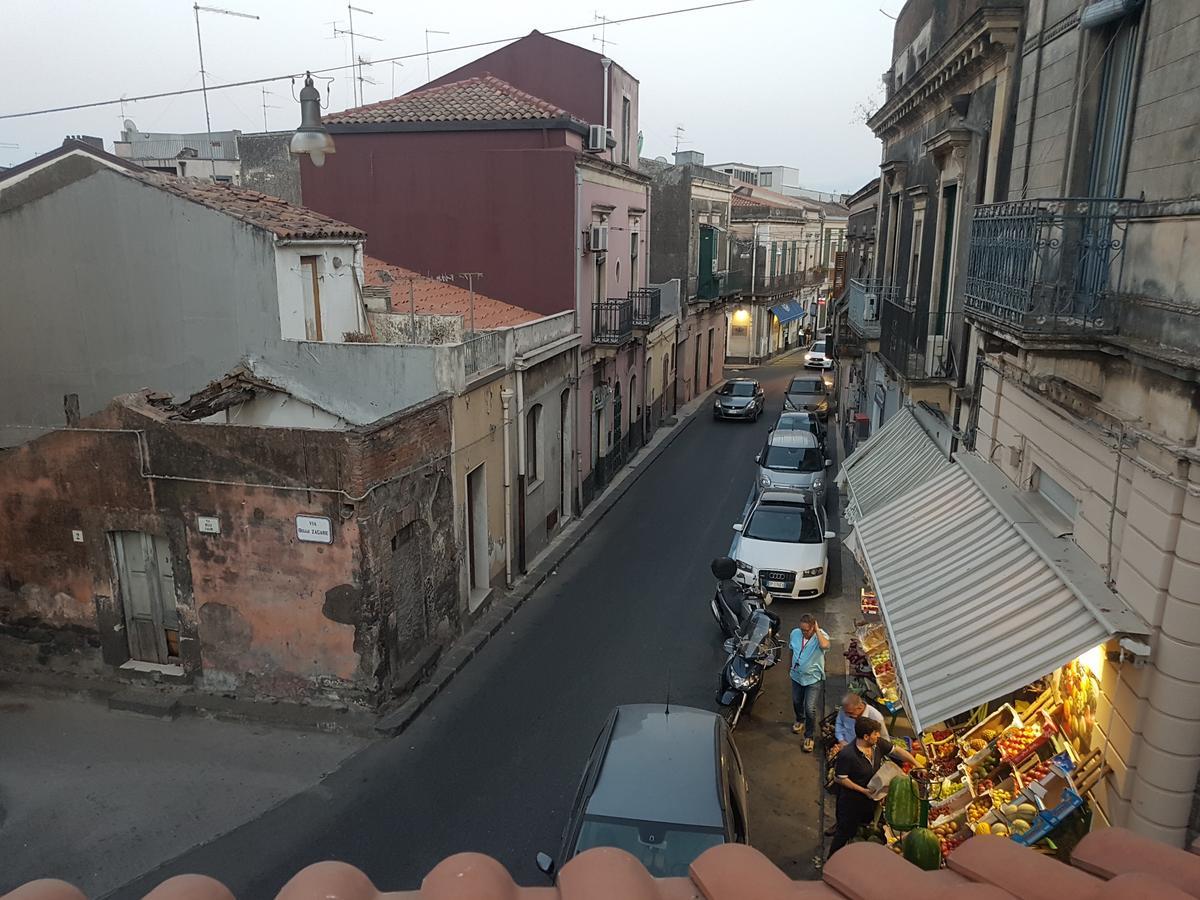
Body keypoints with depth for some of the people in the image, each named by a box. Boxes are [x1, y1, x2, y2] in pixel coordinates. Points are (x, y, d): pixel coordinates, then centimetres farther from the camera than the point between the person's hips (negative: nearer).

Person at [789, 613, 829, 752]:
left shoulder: (821, 636, -24)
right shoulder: (795, 633, -10)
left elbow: (825, 645, -49)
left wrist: (817, 630, -37)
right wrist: (791, 665, 20)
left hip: (814, 679, -5)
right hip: (797, 676, 5)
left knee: (810, 709, -7)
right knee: (796, 702, 24)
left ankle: (809, 737, 14)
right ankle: (800, 720, 55)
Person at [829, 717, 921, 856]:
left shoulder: (877, 743, -15)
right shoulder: (847, 755, -35)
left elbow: (897, 750, -1)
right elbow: (840, 778, -24)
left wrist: (916, 764, -9)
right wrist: (863, 790, -23)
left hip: (871, 796, 7)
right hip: (851, 801, -6)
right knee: (846, 831, 10)